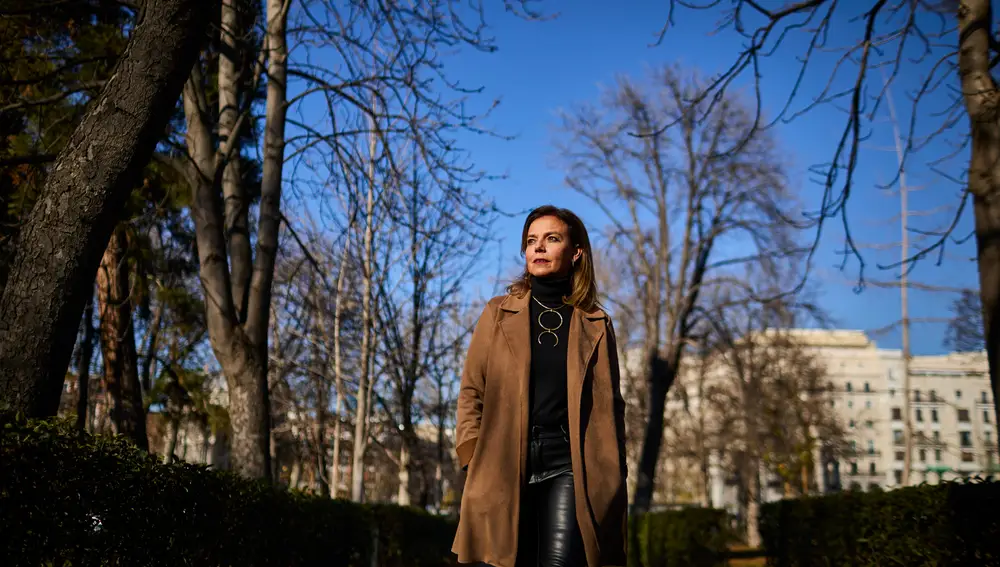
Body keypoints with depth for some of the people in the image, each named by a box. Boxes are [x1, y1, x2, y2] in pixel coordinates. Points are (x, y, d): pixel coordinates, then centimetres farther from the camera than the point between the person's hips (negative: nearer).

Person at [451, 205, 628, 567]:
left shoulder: (595, 325, 10)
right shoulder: (498, 313, 11)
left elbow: (608, 406, 11)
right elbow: (472, 391, 8)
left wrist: (611, 480, 4)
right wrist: (474, 462, -4)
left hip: (568, 464, -1)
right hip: (504, 465, 1)